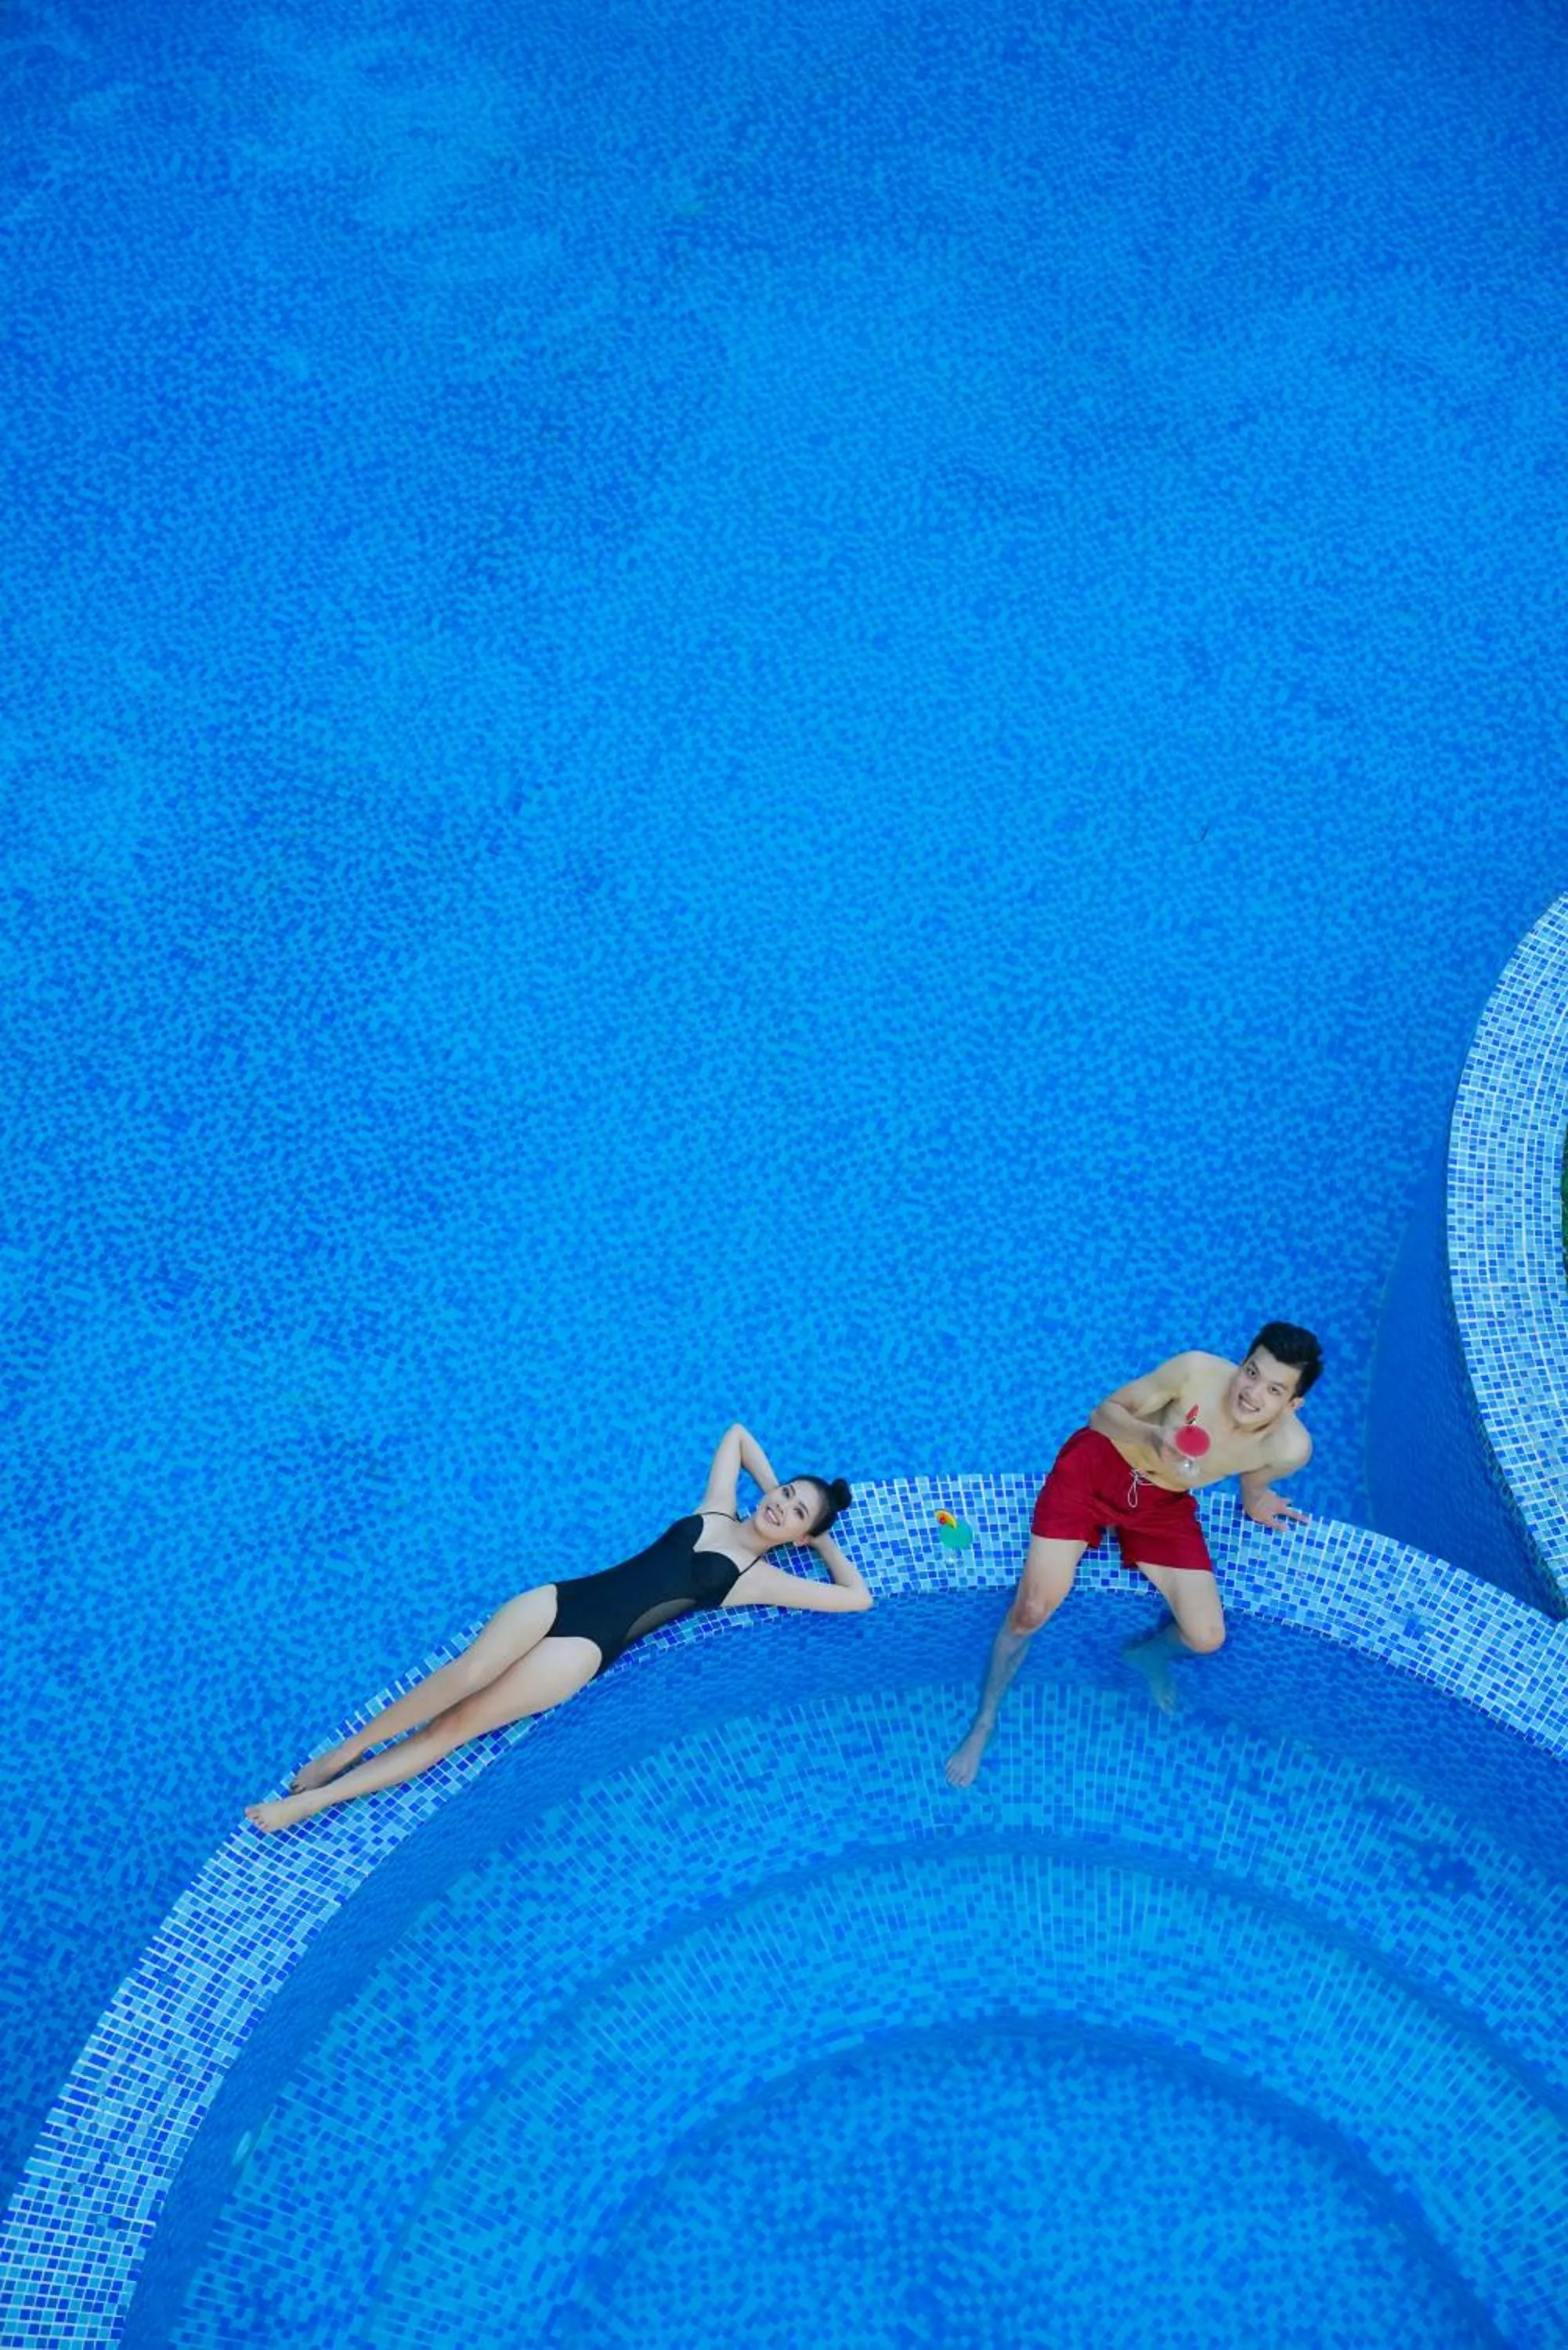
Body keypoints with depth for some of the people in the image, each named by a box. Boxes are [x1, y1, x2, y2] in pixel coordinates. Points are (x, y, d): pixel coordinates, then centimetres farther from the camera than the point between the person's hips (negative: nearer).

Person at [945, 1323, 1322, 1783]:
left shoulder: (1290, 1448, -21)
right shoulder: (1197, 1371, -30)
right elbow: (1104, 1412, -18)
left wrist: (1254, 1499, -14)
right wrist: (1153, 1437, -35)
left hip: (1162, 1507, 3)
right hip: (1094, 1470, -3)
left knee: (1206, 1638, -6)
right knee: (1032, 1611, -14)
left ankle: (1145, 1653, 33)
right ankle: (983, 1723, 13)